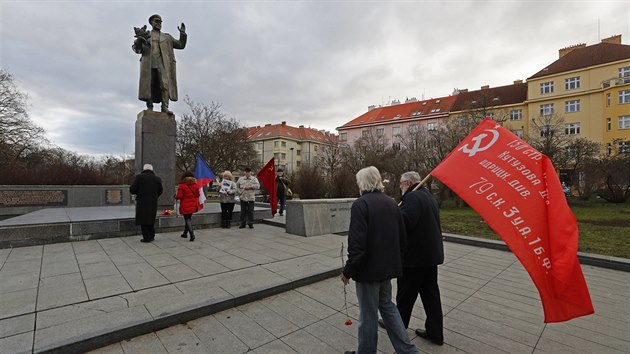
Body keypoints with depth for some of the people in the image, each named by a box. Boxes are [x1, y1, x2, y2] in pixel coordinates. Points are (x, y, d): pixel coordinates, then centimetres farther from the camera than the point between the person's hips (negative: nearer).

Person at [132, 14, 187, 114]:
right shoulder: (145, 35, 23)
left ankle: (165, 107, -25)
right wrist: (139, 39, -3)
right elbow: (136, 48, 17)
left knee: (165, 83, -18)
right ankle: (149, 108, -10)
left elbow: (181, 45, 24)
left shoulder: (167, 37, 26)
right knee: (148, 85, -8)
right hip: (148, 63, 0)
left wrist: (183, 33, 10)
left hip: (163, 63, 0)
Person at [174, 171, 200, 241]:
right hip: (193, 206, 5)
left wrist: (175, 196, 8)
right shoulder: (195, 185, 2)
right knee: (189, 218, 19)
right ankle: (185, 233, 32)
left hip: (185, 206, -5)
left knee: (187, 219, 0)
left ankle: (192, 235, -13)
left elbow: (179, 196, -13)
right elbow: (197, 195, 5)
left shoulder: (181, 186, -11)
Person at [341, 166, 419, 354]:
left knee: (368, 314, 10)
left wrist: (348, 271, -13)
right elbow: (401, 237, 9)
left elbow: (356, 243, -23)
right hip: (388, 266, 7)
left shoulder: (360, 204, -19)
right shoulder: (391, 202, 3)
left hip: (368, 268, -7)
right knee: (387, 306, 25)